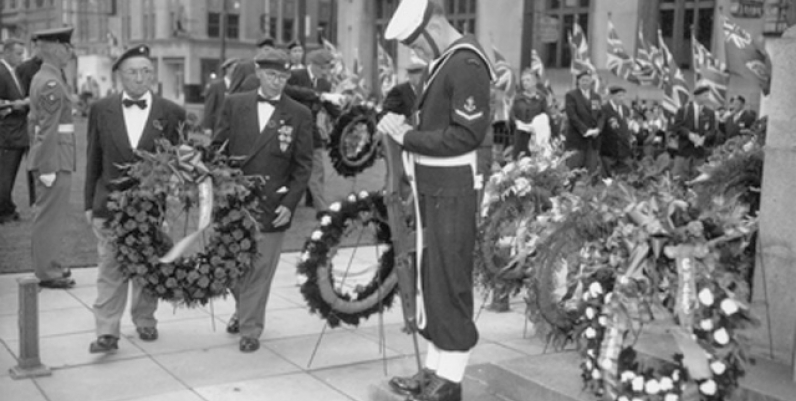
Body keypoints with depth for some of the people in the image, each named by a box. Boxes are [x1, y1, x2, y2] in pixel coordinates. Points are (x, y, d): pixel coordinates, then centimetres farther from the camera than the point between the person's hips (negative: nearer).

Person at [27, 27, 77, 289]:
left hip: (45, 157, 10)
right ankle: (48, 273, 4)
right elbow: (48, 128, -21)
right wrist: (48, 167, -21)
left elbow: (33, 121, 20)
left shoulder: (40, 78, 15)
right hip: (55, 158, -10)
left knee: (47, 215, 17)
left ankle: (48, 265, 27)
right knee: (51, 216, -3)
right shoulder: (52, 83, -16)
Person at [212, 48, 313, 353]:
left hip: (271, 206, -2)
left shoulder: (299, 115, -1)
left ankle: (250, 329, 17)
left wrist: (290, 203, -9)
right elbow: (217, 147, 7)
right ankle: (244, 309, 41)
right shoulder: (235, 104, 4)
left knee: (260, 270, 2)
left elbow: (303, 165, -1)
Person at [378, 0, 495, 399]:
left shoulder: (467, 64, -15)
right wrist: (406, 127, 6)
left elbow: (466, 134, -20)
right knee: (432, 276, 14)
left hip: (453, 191, -9)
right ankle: (435, 367, 26)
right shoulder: (443, 62, 13)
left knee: (450, 280, -1)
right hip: (433, 187, 9)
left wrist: (408, 137, -16)